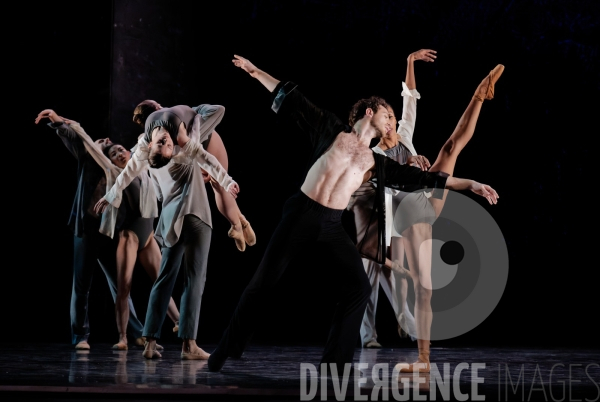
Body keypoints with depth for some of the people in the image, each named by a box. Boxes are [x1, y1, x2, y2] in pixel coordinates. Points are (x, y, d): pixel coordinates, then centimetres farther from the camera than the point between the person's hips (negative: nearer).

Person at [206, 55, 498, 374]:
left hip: (332, 225, 4)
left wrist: (470, 184, 15)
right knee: (264, 282, -2)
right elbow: (292, 100, 10)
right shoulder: (333, 129, 9)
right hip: (301, 214, -4)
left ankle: (335, 362, -3)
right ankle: (226, 348, 9)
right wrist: (256, 71, 9)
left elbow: (421, 178, 17)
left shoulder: (376, 163, 17)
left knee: (358, 287, -9)